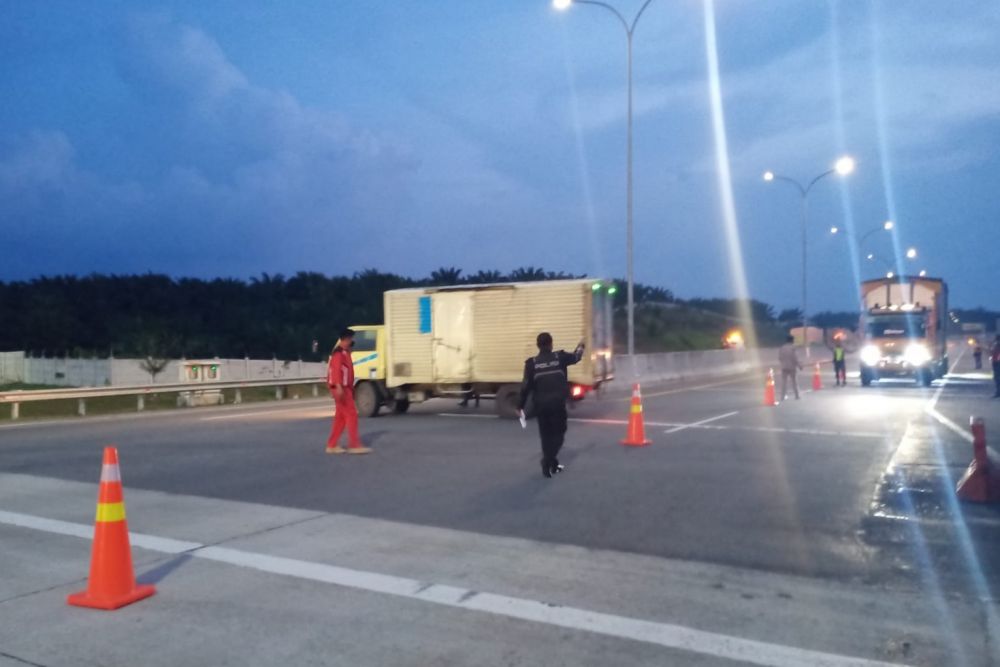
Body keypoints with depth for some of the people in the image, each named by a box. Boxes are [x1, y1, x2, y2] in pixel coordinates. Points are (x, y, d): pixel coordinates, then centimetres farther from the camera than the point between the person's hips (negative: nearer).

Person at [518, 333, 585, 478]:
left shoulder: (531, 363, -1)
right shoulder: (560, 357, -1)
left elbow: (526, 386, -3)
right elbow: (576, 357, 19)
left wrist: (520, 405, 5)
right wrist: (580, 346, 41)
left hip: (541, 404, 1)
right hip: (557, 403, -1)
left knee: (546, 435, 14)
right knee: (558, 433, 7)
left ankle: (552, 465, 21)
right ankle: (548, 463, -11)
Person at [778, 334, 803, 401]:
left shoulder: (782, 348, 2)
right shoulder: (792, 348, -14)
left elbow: (779, 358, 5)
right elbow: (795, 358, -14)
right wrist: (799, 365, -4)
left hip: (784, 367, 4)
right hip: (792, 367, -4)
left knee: (784, 382, 9)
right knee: (794, 382, 6)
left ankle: (783, 396, 9)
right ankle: (797, 396, 9)